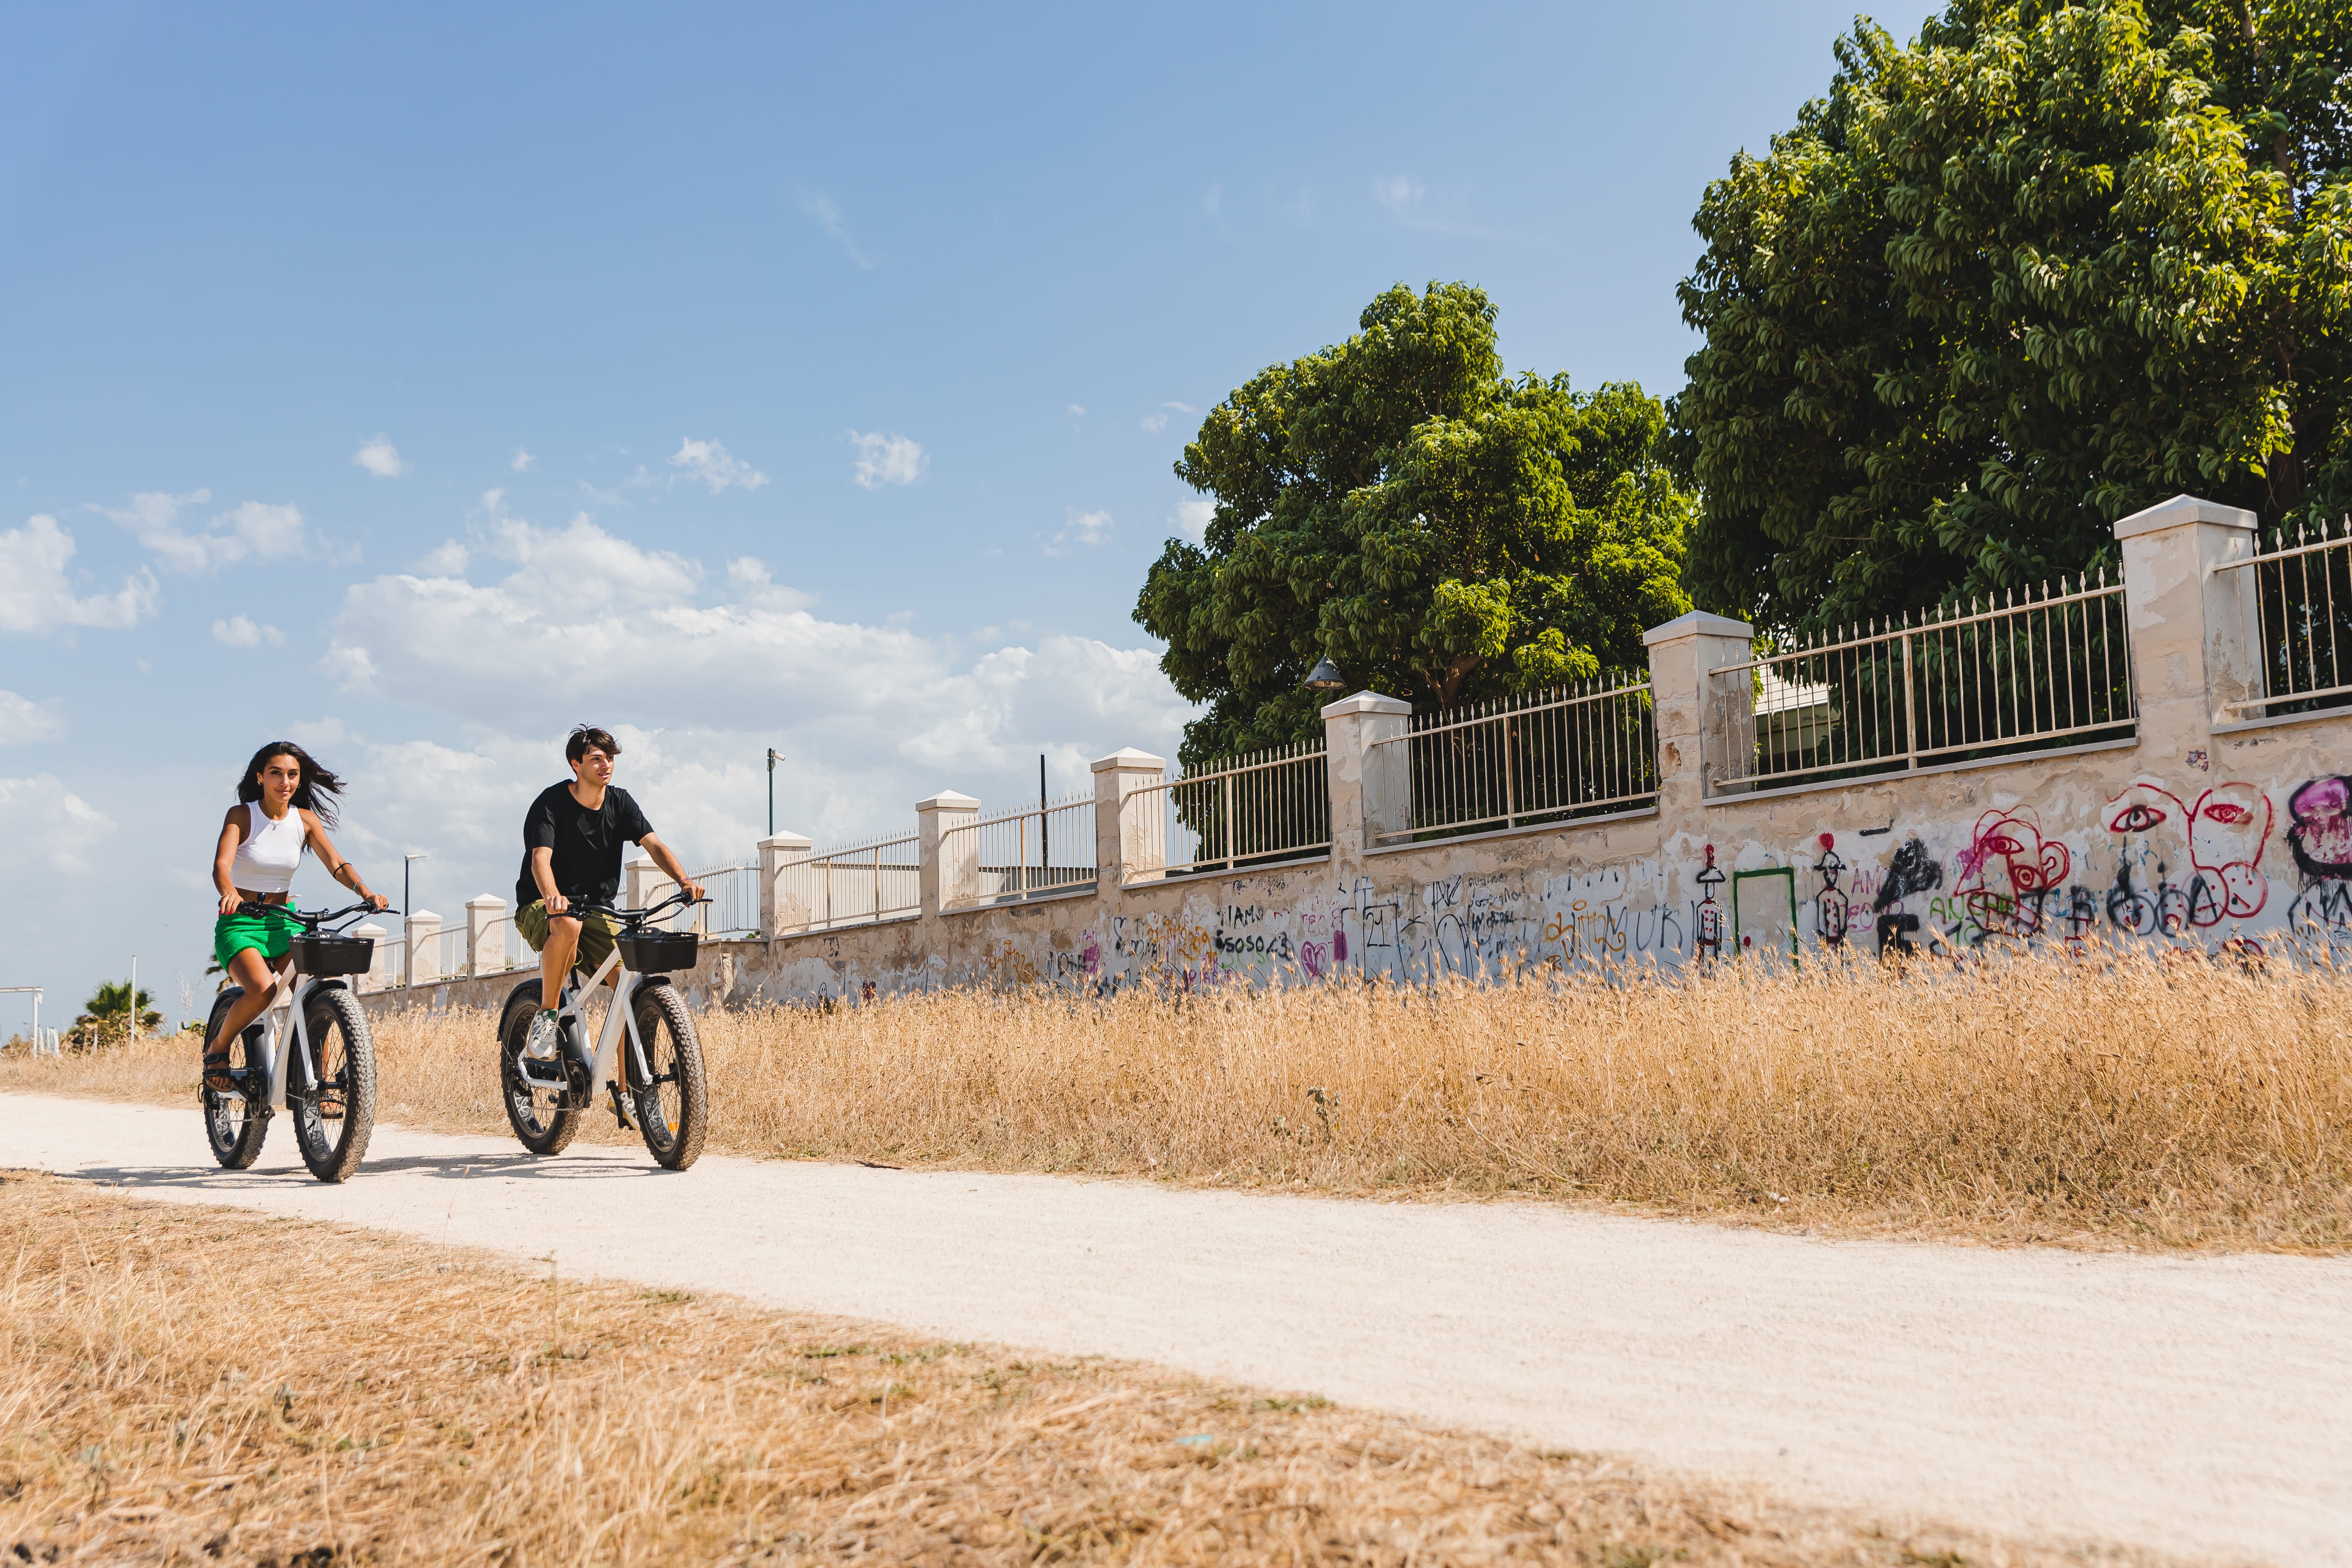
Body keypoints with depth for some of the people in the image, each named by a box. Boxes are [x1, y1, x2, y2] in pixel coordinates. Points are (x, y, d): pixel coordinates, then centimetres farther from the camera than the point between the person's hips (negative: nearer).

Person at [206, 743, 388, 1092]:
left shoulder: (305, 820, 2)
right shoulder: (241, 815, -8)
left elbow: (336, 864, -8)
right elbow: (221, 864, -23)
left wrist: (365, 891, -28)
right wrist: (229, 892, -46)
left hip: (283, 922, 4)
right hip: (240, 923, -4)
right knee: (262, 990, -30)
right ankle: (218, 1046, -1)